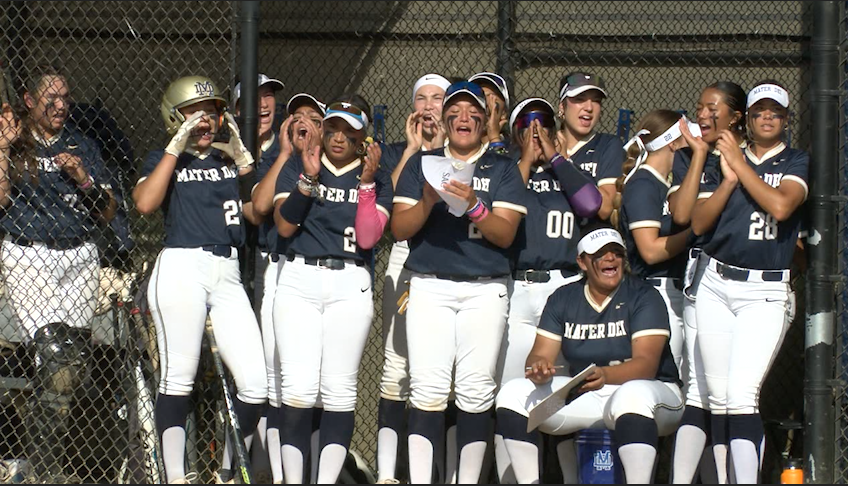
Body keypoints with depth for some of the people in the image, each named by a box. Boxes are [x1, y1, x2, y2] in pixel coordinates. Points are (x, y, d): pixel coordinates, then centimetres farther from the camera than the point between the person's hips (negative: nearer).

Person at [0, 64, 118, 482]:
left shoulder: (83, 146, 16)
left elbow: (108, 213, 14)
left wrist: (85, 181, -4)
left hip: (80, 259, 4)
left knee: (75, 361, -3)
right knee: (54, 353, -18)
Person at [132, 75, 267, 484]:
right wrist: (177, 148, -9)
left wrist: (241, 155, 3)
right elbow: (145, 203, -13)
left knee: (256, 385, -2)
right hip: (181, 269, -4)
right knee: (178, 378, -5)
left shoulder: (228, 158, 18)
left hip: (227, 274, 4)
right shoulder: (164, 159, 7)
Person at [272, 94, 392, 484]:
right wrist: (308, 180, -12)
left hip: (349, 286, 0)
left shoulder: (377, 180, 9)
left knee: (339, 390, -5)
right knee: (298, 388, -10)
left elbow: (368, 238, -4)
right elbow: (284, 225, -2)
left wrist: (366, 183, -12)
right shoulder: (297, 167, 10)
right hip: (298, 280, 0)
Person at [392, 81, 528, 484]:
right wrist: (428, 201, -12)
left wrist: (474, 205, -18)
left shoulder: (503, 169, 10)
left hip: (484, 291, 0)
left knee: (476, 389, -7)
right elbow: (399, 228, 6)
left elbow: (505, 234, -1)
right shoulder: (421, 164, 14)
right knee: (428, 388, -10)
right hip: (429, 287, 0)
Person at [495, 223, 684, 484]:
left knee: (632, 395, -41)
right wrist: (540, 368, -28)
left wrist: (605, 375, -41)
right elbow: (541, 354, -1)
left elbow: (646, 364, -20)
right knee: (513, 394, -13)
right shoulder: (563, 299, 5)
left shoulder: (643, 296, -9)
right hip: (585, 395, 5)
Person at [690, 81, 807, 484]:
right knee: (718, 398, 3)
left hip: (766, 293, -4)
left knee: (742, 394, -18)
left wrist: (740, 164, -8)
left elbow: (780, 205, -16)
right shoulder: (724, 160, 13)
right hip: (716, 287, 4)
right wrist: (729, 179, -6)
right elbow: (698, 223, 5)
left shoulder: (798, 162, 4)